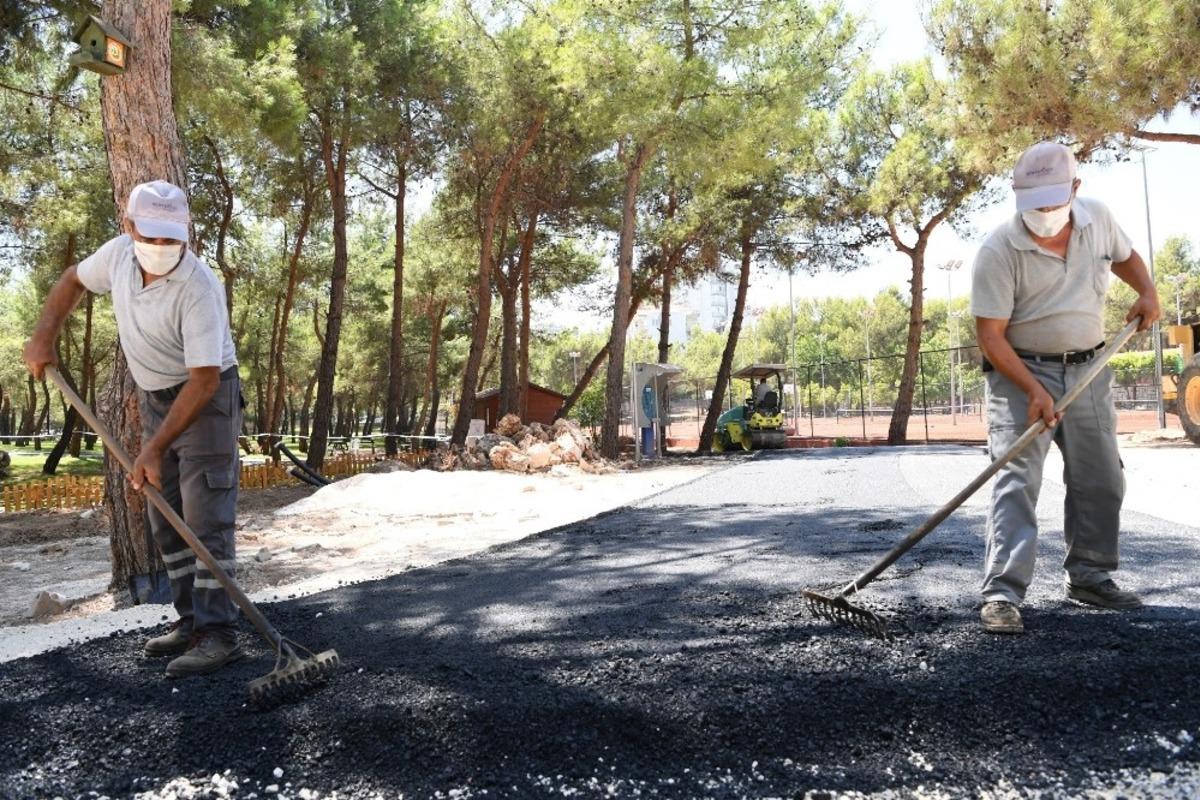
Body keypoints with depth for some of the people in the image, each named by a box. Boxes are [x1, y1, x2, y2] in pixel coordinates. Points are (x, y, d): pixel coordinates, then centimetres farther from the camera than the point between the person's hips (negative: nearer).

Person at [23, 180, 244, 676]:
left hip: (206, 398, -7)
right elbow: (74, 281, 17)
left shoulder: (198, 289, -28)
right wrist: (43, 336, 3)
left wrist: (155, 449, -32)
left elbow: (204, 379, -30)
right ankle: (191, 620, 19)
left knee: (206, 519, -12)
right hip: (155, 398, 8)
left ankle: (218, 634, -9)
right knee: (165, 520, 10)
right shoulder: (118, 254, -7)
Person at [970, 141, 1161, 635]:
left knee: (1101, 482, 11)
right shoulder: (998, 252, -19)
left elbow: (1124, 257, 22)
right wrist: (1033, 390, -28)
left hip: (1089, 370, 6)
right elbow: (990, 335, -20)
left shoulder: (1097, 217, -2)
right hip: (1021, 372, -6)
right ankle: (1002, 594, -16)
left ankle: (1089, 577, 27)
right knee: (1017, 480, -15)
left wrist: (1147, 292, 2)